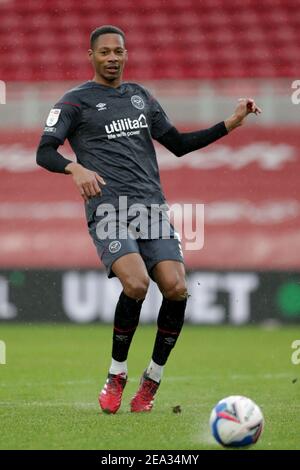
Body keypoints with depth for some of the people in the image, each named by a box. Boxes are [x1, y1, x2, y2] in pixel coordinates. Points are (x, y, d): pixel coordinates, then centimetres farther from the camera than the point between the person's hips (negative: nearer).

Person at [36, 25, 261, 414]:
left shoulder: (140, 96, 22)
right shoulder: (76, 101, 6)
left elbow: (179, 144, 25)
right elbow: (44, 152, -3)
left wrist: (231, 123, 17)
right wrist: (76, 169, -24)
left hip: (153, 207, 5)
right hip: (108, 208, -5)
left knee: (176, 288, -16)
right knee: (136, 284, -28)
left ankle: (152, 382, 3)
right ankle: (117, 377, -7)